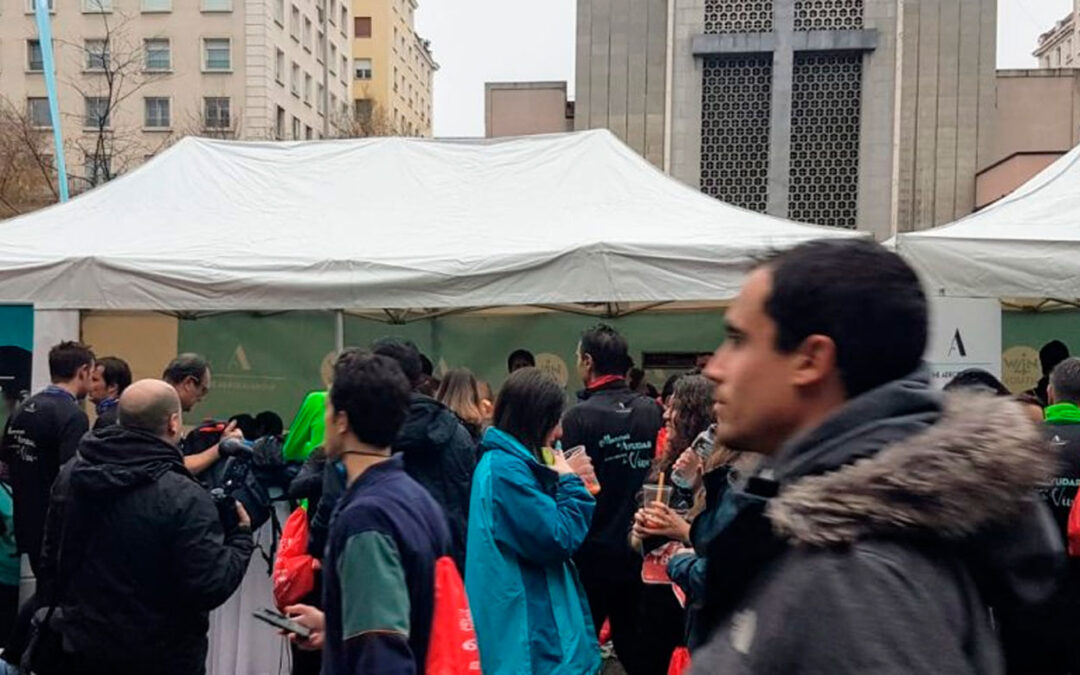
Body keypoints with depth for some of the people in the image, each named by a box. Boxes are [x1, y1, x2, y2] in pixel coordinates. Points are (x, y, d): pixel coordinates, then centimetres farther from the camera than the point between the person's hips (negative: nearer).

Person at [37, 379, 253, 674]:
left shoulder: (70, 474, -4)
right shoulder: (183, 498, -26)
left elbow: (51, 558, 9)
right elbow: (210, 589, -25)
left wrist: (56, 616, 24)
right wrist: (241, 536, -9)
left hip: (81, 645, 6)